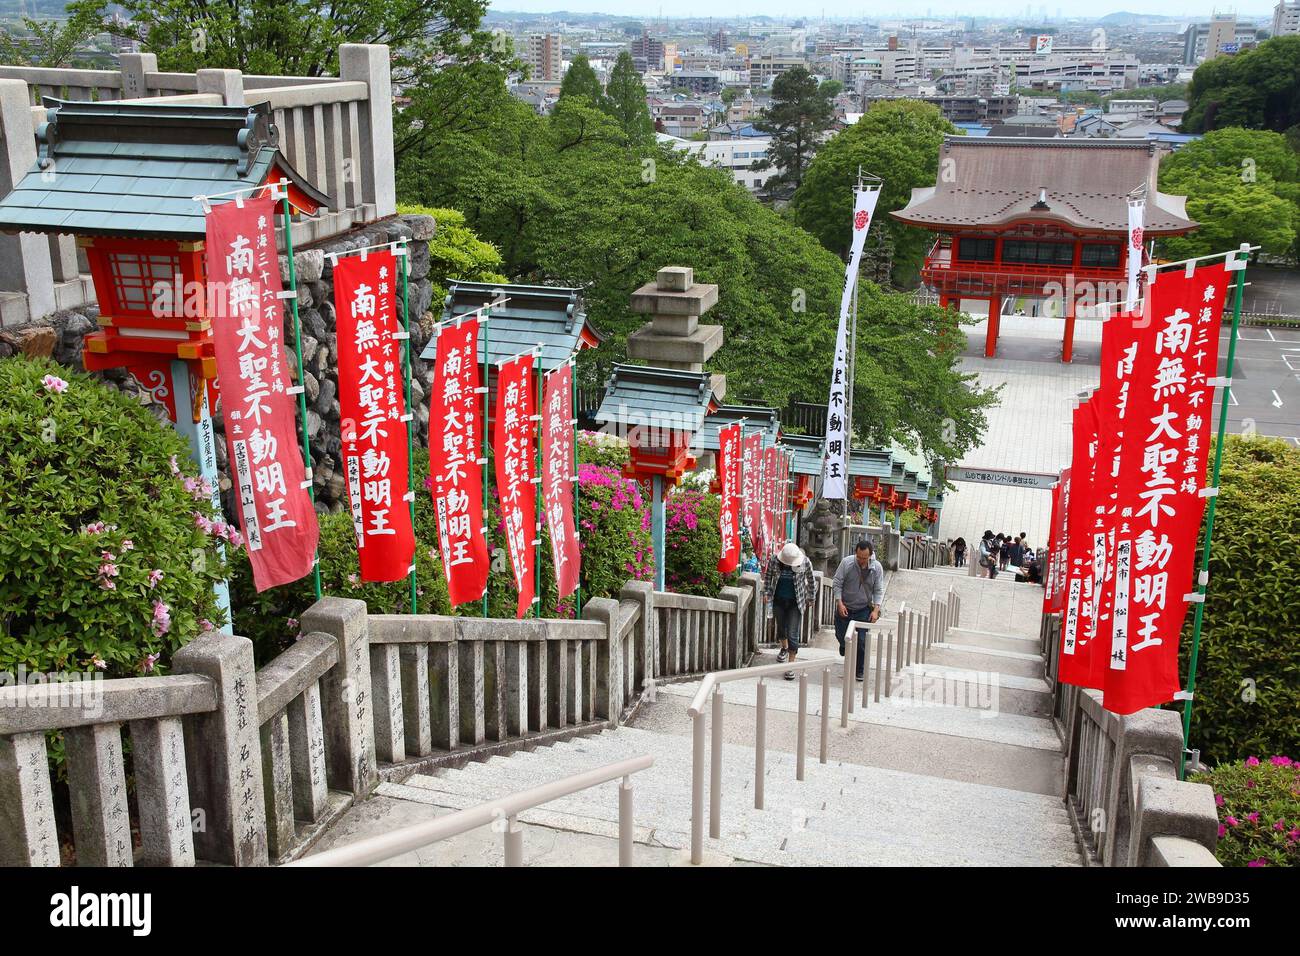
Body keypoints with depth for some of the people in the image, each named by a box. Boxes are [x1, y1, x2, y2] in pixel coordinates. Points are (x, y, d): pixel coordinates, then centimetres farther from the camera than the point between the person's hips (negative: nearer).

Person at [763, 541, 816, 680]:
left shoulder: (805, 562, -17)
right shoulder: (774, 560, -15)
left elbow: (811, 580, 0)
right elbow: (768, 576, 5)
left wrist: (810, 598, 9)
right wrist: (766, 592, 5)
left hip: (796, 602, -3)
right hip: (779, 601, 3)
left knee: (792, 634, -8)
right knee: (781, 627, 22)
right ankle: (784, 648, 52)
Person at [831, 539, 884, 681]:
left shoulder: (877, 568, -11)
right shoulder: (846, 563, -15)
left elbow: (879, 591, -3)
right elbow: (836, 584, -7)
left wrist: (876, 610, -13)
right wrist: (839, 603, -16)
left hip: (864, 609, 0)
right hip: (844, 607, 0)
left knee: (861, 641, -3)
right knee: (840, 635, 9)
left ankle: (860, 671, 14)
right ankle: (844, 645, 47)